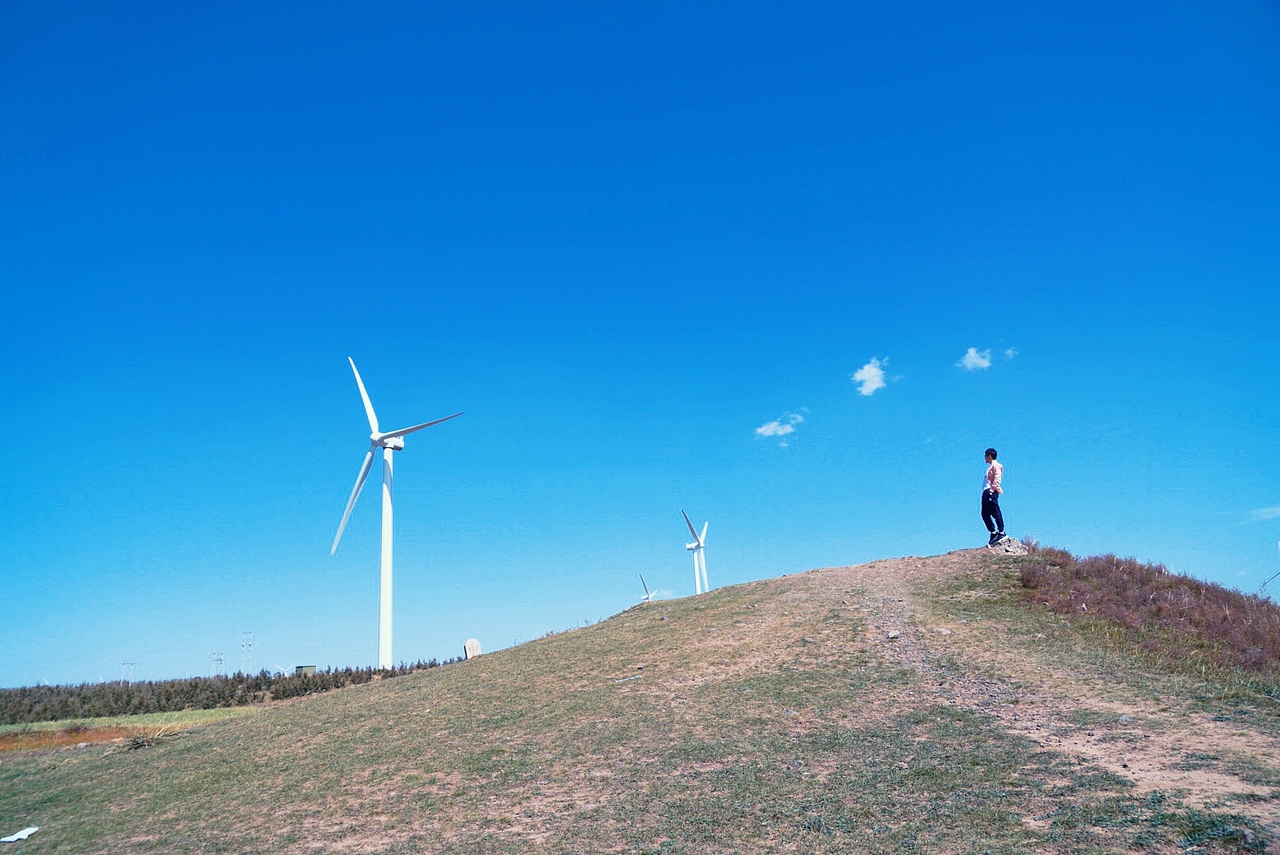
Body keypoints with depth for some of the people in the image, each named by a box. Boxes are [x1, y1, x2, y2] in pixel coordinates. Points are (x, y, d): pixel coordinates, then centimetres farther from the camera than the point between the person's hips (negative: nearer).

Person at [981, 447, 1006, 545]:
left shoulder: (996, 465, -1)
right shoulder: (990, 467, 25)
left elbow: (997, 478, -13)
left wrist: (993, 489, -20)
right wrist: (986, 491, 13)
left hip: (992, 492, -10)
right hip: (986, 492, 10)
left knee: (995, 513, -11)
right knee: (985, 514, 6)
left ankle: (1001, 532, -10)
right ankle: (993, 532, 9)